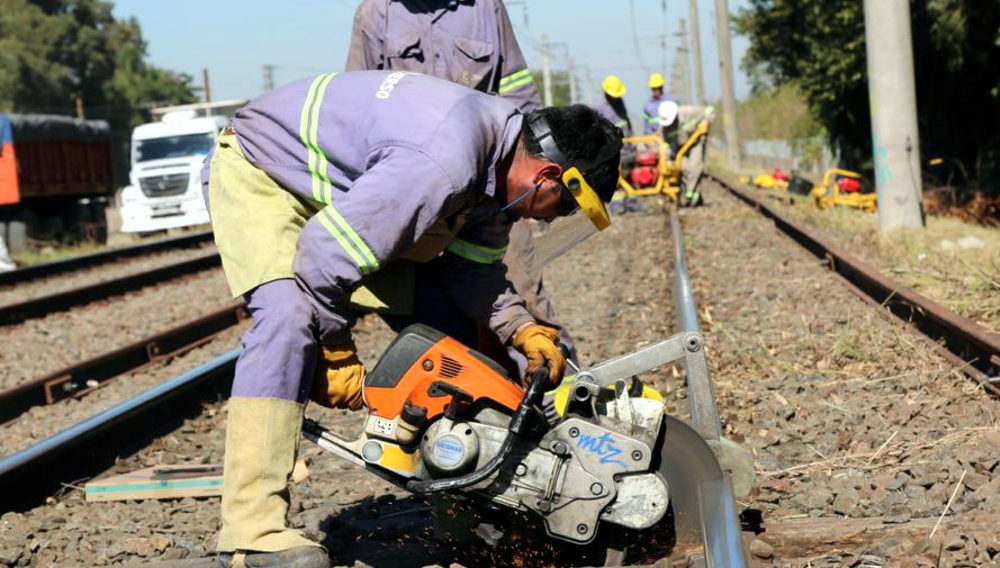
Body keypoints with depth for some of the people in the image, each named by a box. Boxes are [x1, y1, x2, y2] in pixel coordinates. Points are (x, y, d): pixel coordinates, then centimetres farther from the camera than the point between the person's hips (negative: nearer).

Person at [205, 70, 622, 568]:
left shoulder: (499, 156, -7)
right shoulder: (443, 164, -38)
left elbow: (470, 268, 5)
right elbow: (323, 254, -36)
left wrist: (523, 330, -10)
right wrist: (338, 356, -23)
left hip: (346, 187, 9)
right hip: (258, 172, -9)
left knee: (444, 319, 3)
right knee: (289, 315, -31)